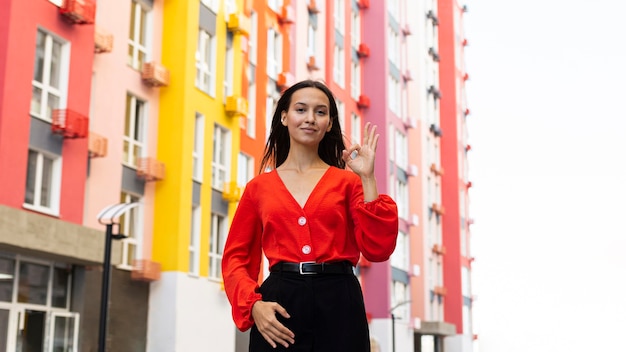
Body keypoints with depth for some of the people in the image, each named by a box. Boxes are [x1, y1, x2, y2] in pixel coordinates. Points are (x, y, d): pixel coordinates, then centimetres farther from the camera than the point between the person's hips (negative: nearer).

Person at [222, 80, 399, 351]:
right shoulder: (259, 187, 10)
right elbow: (235, 257, 8)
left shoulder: (347, 181, 8)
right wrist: (253, 305, -9)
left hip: (339, 305, 0)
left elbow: (378, 249, -3)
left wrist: (367, 179, -7)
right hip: (279, 308, 1)